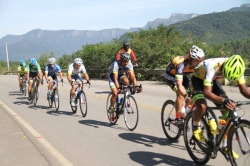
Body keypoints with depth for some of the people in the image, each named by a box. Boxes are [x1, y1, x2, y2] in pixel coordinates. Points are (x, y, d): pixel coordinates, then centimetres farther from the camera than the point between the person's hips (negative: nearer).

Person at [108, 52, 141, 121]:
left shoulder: (129, 64, -24)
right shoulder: (115, 64, -36)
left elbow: (132, 76, -28)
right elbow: (115, 78, -43)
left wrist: (136, 86, -42)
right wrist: (118, 87, -58)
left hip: (121, 75, 4)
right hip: (112, 76, -3)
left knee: (126, 81, -32)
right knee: (115, 93, -21)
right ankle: (111, 110, -2)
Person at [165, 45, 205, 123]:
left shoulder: (198, 64, -25)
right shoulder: (181, 64, -41)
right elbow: (179, 84, -47)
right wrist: (186, 96, -57)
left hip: (184, 75, 6)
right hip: (171, 75, -6)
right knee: (180, 94, -25)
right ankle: (178, 118, -13)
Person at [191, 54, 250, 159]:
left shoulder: (236, 67, -24)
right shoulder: (213, 66, -42)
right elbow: (207, 92, -47)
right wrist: (223, 100, -63)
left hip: (212, 80, 5)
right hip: (198, 80, -5)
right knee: (202, 106, -34)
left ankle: (226, 146, 6)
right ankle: (196, 127, 0)